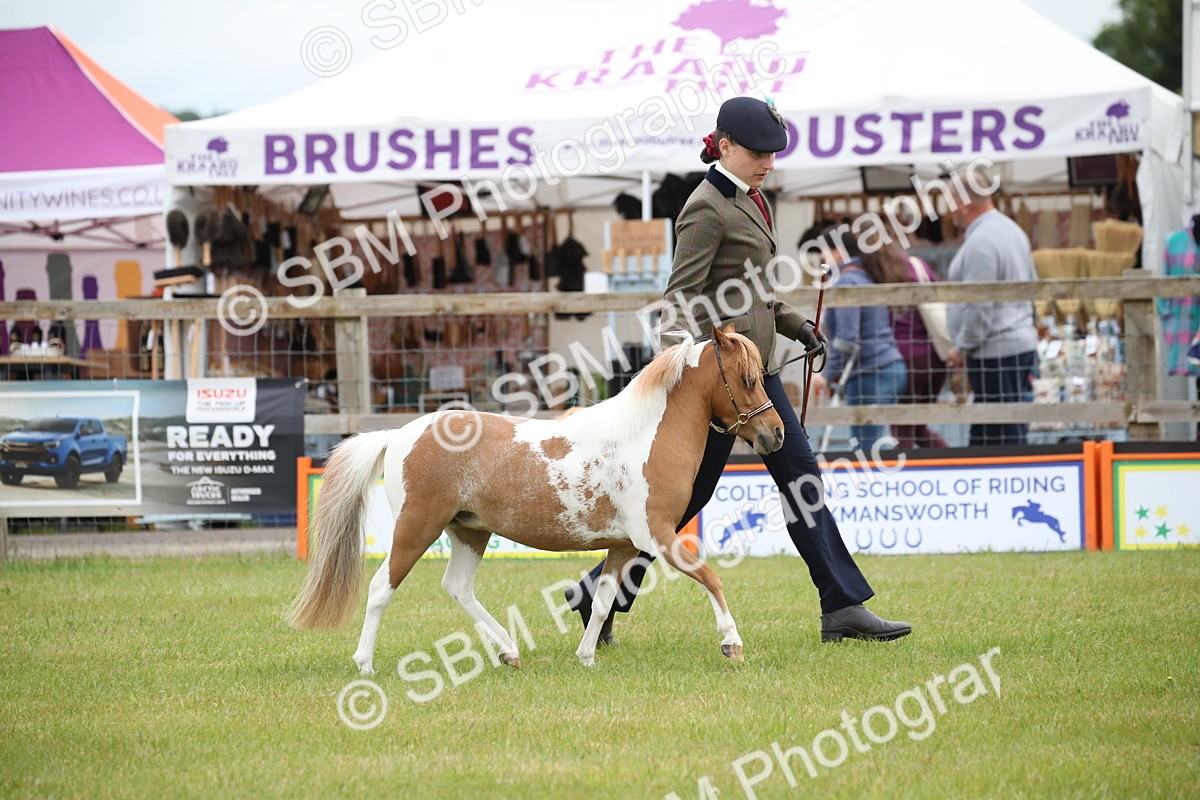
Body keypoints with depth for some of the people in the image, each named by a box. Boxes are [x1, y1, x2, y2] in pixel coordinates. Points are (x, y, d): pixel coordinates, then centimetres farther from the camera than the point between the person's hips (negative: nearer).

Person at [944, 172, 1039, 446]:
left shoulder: (980, 243, -17)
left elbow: (980, 305, -20)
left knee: (1002, 437, -8)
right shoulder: (1011, 229, 15)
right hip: (1021, 343, 10)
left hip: (995, 353, -10)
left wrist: (962, 347, -10)